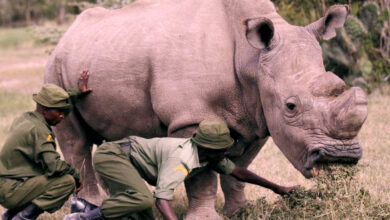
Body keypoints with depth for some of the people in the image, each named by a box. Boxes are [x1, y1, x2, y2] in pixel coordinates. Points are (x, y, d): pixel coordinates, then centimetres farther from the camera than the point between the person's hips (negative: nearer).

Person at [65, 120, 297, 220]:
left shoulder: (208, 156, -1)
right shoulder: (181, 159, -30)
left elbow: (237, 171, 11)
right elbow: (163, 199, -38)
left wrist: (276, 188, 16)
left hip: (124, 158, 9)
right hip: (111, 155, -9)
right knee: (143, 198, -33)